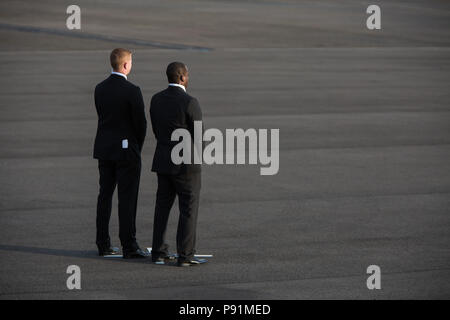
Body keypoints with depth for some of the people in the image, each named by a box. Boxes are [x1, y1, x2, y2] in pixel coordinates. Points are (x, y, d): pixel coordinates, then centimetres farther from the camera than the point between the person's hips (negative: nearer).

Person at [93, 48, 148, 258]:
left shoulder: (100, 89, 4)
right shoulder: (132, 91, -16)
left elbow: (102, 116, 9)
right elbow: (140, 122, -13)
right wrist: (138, 146, 7)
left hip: (104, 149, 7)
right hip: (126, 149, -6)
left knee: (104, 196, 11)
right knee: (127, 198, -3)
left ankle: (103, 245, 14)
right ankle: (129, 247, -2)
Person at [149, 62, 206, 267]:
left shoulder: (156, 100, 3)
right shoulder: (190, 103, -17)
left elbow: (157, 130, 9)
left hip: (163, 162, 6)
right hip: (186, 164, -6)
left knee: (162, 208, 13)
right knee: (188, 210, 1)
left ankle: (158, 253, 14)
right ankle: (185, 256, -1)